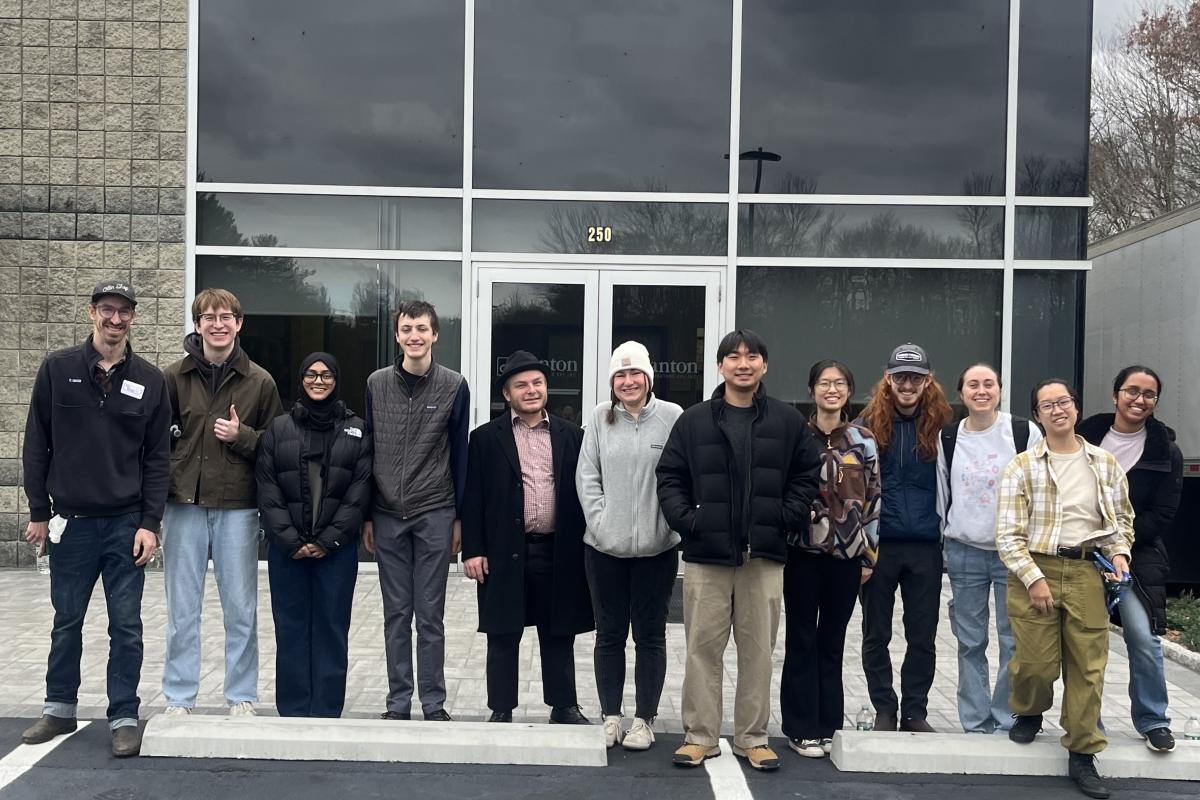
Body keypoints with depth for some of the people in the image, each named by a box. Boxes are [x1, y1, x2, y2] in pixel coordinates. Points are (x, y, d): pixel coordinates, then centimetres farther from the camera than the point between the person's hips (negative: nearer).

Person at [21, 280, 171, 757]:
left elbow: (157, 458, 1)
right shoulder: (58, 369, 1)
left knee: (126, 626, 3)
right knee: (66, 622, 13)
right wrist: (39, 512, 0)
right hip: (71, 521, 1)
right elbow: (36, 444, 3)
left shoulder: (149, 380, 1)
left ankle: (124, 717, 13)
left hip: (127, 524, 0)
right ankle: (59, 710, 29)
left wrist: (150, 523, -5)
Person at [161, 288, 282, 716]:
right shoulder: (174, 376, 3)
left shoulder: (260, 381, 2)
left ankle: (242, 697, 19)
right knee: (182, 608, 8)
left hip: (238, 507, 0)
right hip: (184, 504, 1)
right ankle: (179, 699, 20)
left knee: (241, 608, 7)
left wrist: (241, 436, -12)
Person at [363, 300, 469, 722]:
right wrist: (366, 515, 5)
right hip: (388, 516, 2)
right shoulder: (376, 383, 4)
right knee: (396, 613, 9)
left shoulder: (453, 386, -1)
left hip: (435, 515, -2)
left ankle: (434, 702, 15)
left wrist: (460, 517, -1)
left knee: (430, 615, 4)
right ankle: (398, 701, 18)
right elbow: (367, 450, 7)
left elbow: (460, 454, 2)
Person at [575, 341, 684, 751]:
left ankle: (644, 720, 19)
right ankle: (610, 717, 22)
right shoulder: (600, 417, 3)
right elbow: (587, 477, 3)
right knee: (609, 634, 11)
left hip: (657, 547, -2)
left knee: (650, 636, 8)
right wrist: (599, 520, -6)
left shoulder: (672, 417, -4)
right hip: (605, 546, 2)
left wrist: (670, 521, -11)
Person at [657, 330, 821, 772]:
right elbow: (670, 476, 6)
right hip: (707, 554, 0)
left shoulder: (788, 421, 5)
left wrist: (788, 517, -2)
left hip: (765, 557, 1)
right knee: (703, 647, 5)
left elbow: (807, 474, 10)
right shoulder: (694, 420, 3)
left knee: (758, 650, 8)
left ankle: (753, 738, 20)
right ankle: (700, 736, 16)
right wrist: (685, 519, -7)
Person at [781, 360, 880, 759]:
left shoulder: (864, 440, 5)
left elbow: (873, 498, 6)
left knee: (833, 640, 10)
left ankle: (826, 724, 21)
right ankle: (801, 726, 13)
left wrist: (869, 553, 4)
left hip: (847, 553, 2)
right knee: (802, 639, 4)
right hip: (803, 550, -2)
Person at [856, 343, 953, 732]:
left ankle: (915, 712, 21)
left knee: (922, 636, 8)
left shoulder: (939, 426, 3)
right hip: (878, 543, 0)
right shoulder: (868, 425, 0)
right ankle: (884, 710, 22)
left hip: (925, 546, 1)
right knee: (876, 634, 8)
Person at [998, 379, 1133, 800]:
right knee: (1037, 661, 0)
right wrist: (1034, 578, -13)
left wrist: (1119, 553, 0)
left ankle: (1082, 755, 14)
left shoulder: (1104, 463, 8)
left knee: (1088, 666, 3)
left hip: (1086, 572, 2)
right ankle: (1029, 713, 32)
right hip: (1034, 570, -2)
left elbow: (1122, 517, 19)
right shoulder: (1023, 466, -1)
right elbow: (1008, 533, -4)